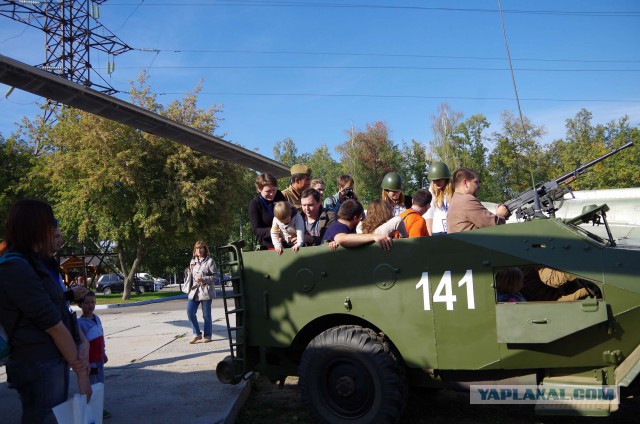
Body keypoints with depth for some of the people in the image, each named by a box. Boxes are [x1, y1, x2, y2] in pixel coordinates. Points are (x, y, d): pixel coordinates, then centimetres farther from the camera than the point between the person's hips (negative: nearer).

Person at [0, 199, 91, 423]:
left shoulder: (34, 264, 13)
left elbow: (62, 311, 9)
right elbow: (52, 324, -18)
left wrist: (83, 343, -7)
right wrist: (81, 371, -12)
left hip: (56, 361, 10)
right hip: (38, 366, -10)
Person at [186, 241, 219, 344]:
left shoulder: (209, 261, -4)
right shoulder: (193, 261, 13)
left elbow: (216, 276, -6)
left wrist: (204, 279, -17)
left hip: (206, 291, -5)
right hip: (194, 290, 5)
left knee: (206, 315, 2)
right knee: (190, 312, -3)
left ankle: (207, 335, 16)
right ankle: (197, 334, 12)